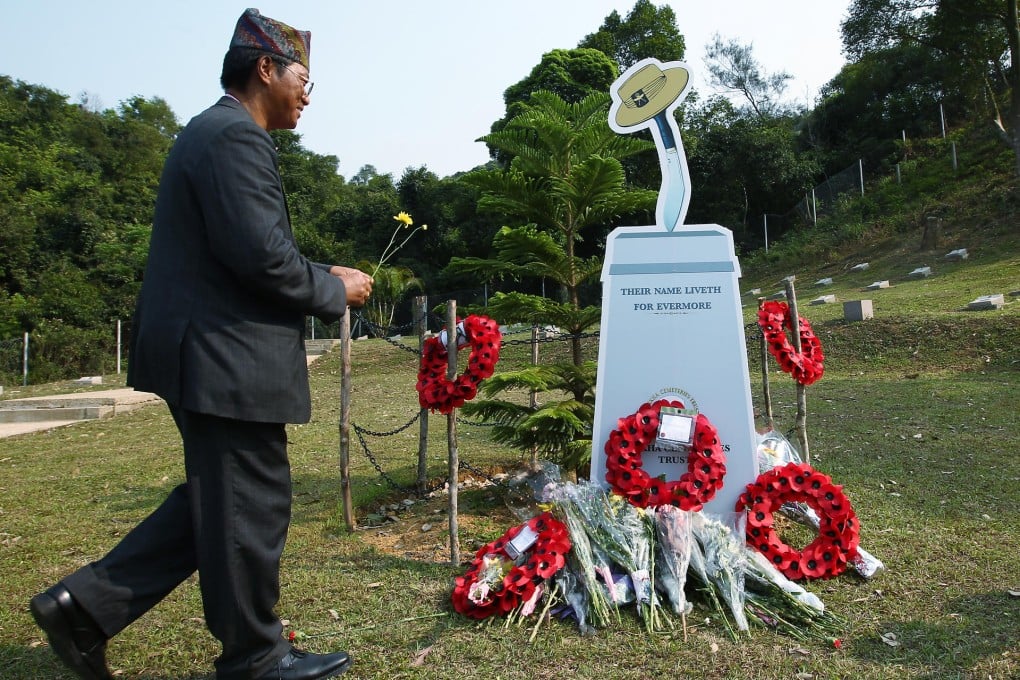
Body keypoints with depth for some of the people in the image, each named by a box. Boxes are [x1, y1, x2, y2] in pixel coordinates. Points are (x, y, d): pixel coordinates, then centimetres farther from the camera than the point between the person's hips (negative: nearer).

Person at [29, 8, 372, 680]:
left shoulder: (212, 132, 20)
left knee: (214, 499, 19)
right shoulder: (237, 136, -14)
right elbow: (260, 254, -24)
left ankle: (87, 602, 24)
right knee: (250, 506, 3)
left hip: (209, 353, 11)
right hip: (228, 358, -11)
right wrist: (334, 289, -8)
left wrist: (321, 276, 14)